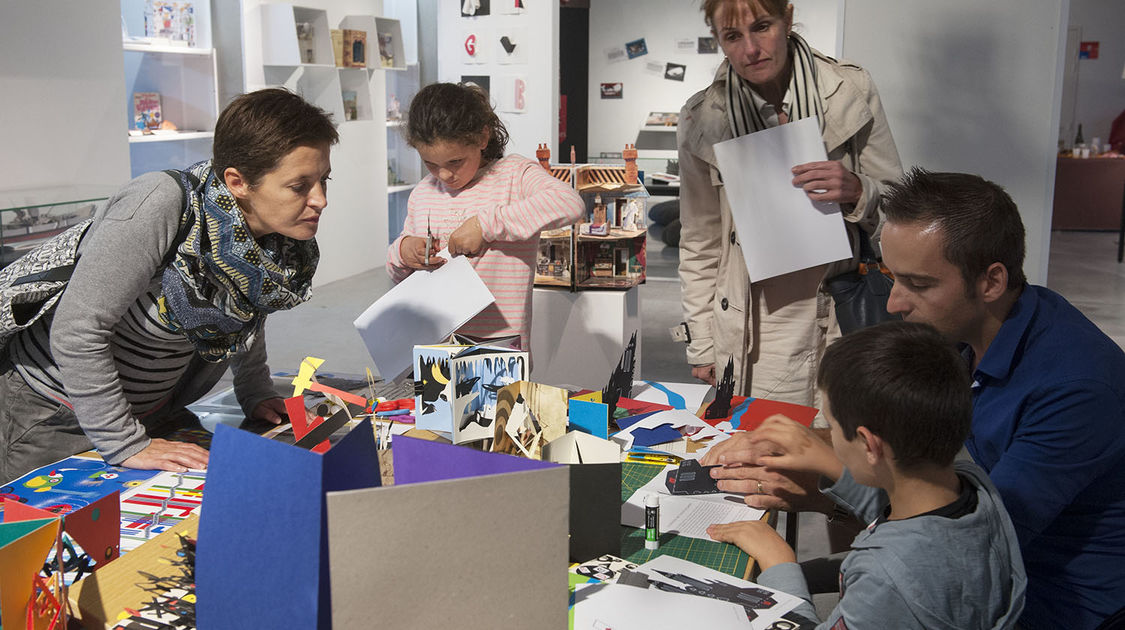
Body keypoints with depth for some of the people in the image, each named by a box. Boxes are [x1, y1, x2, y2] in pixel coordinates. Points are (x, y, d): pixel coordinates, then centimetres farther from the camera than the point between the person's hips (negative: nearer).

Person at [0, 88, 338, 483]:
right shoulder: (160, 205, -31)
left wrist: (257, 393, 4)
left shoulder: (285, 239, -10)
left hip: (152, 414, 6)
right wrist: (125, 444, -27)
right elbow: (76, 332, -30)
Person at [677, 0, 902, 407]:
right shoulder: (702, 118, -1)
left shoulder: (850, 91, -3)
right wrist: (701, 346, 5)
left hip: (842, 319, 0)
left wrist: (857, 191, -17)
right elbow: (699, 243, 6)